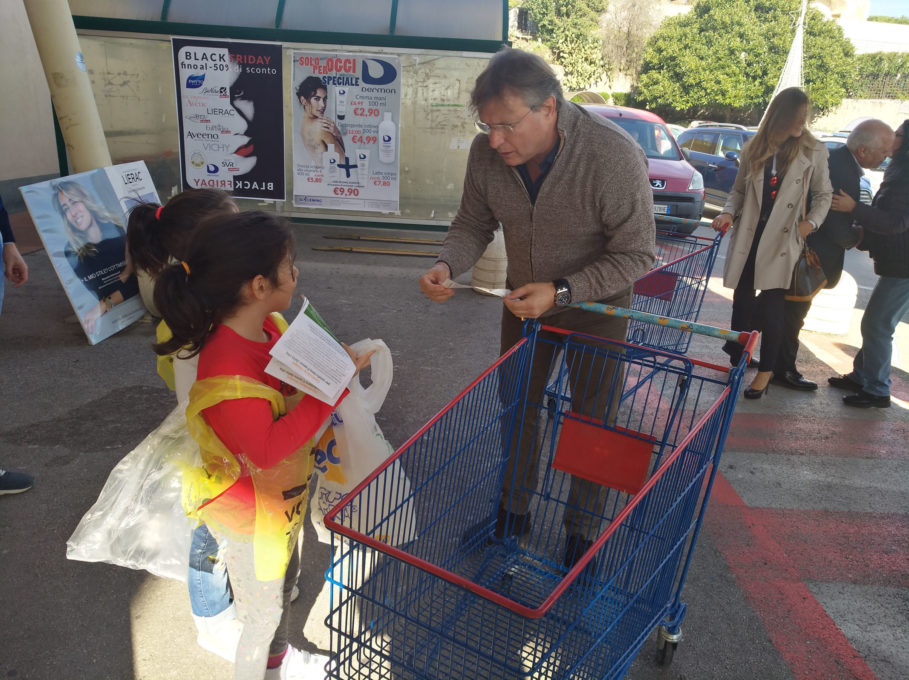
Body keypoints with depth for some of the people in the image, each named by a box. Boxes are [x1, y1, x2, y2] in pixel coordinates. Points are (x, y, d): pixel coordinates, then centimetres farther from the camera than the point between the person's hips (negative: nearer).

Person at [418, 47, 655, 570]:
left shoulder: (614, 156, -32)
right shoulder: (487, 153, -19)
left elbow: (636, 255, -24)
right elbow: (474, 225, -5)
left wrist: (562, 291, -34)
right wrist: (447, 265, -26)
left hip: (596, 303, -4)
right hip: (524, 297, 4)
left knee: (591, 422, 8)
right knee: (517, 409, 16)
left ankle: (583, 533, 30)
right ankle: (514, 512, 39)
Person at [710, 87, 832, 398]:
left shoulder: (814, 151, 0)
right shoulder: (753, 149, 4)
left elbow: (823, 194, 5)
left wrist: (811, 223, -11)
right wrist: (729, 212, -7)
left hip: (783, 241, -2)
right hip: (748, 237, 2)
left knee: (771, 308, -1)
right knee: (742, 303, 6)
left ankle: (765, 372, 12)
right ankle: (736, 362, 24)